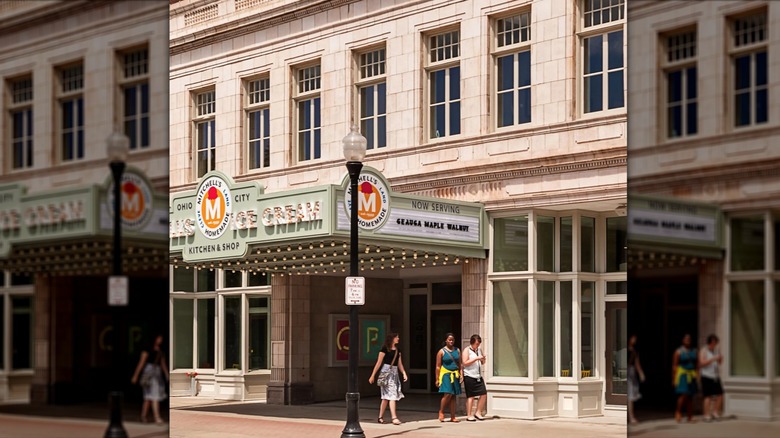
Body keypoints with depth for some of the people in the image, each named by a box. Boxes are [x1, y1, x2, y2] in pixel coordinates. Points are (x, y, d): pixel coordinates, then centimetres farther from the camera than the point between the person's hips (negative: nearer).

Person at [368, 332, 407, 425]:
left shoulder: (398, 350, 13)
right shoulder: (385, 349, -7)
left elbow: (400, 363, 16)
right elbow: (379, 363, -6)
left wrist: (404, 373, 1)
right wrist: (372, 375, -5)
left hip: (394, 372, 7)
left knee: (386, 396, 10)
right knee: (391, 394, -14)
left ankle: (381, 417, 17)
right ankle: (394, 417, -19)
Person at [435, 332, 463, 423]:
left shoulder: (457, 350, 10)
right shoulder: (441, 351, -3)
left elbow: (460, 364, 13)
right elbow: (438, 366, -2)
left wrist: (461, 375, 2)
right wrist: (437, 379, -5)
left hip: (455, 375, 5)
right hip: (446, 375, -5)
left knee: (453, 396, 5)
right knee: (448, 394, -17)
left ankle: (452, 417, 8)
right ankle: (441, 411, 4)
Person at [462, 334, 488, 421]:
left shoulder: (479, 350, 16)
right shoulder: (467, 350, -4)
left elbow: (482, 363, 25)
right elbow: (465, 363, -14)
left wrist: (483, 359, 1)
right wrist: (476, 358, -18)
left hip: (478, 376, 7)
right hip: (469, 376, -7)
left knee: (484, 394, -1)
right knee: (471, 396, -4)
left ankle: (478, 413, 11)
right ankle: (469, 415, 3)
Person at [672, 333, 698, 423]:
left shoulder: (694, 351, 12)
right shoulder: (678, 352, -5)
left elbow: (696, 364, 18)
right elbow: (674, 366, -6)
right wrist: (674, 378, -10)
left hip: (691, 376, 6)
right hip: (682, 375, -5)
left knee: (690, 397, 4)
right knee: (684, 394, -17)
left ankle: (690, 417, 6)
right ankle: (678, 412, 3)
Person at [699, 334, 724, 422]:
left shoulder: (716, 350, 13)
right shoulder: (704, 351, -6)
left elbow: (720, 362, 19)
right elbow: (702, 363, -18)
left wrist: (720, 358, -4)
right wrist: (713, 359, -22)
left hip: (716, 376, 7)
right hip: (707, 376, -7)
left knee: (720, 395, 0)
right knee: (708, 396, -8)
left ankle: (715, 412, 14)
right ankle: (707, 415, -4)